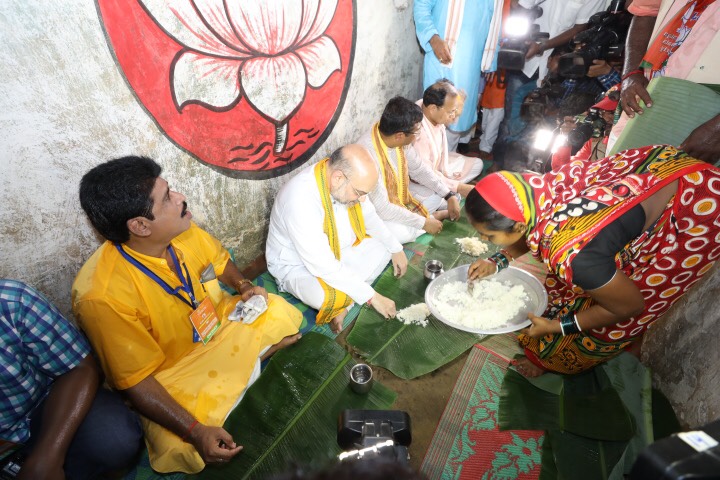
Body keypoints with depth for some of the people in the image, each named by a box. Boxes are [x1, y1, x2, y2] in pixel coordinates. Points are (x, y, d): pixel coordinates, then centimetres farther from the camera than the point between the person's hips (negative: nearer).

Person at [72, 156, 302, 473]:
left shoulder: (183, 232, -15)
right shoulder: (102, 296, -31)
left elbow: (219, 261, 8)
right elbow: (135, 381, -23)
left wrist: (243, 285, -10)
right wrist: (195, 431, -29)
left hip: (219, 325, 5)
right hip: (172, 375, -4)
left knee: (284, 314, 1)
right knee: (182, 448, -25)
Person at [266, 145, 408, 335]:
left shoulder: (349, 180, -14)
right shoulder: (301, 199, -37)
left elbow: (369, 217, 6)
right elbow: (323, 266, -34)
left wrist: (396, 249, 3)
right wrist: (371, 296, -28)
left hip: (337, 251, 8)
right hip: (298, 265, -8)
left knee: (383, 246, -1)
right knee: (333, 297, -36)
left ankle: (344, 305, -7)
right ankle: (342, 303, 2)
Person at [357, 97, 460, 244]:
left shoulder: (398, 140, -12)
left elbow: (419, 169, 4)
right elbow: (381, 208, -33)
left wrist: (450, 195, -3)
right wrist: (424, 222, -25)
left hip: (399, 200, 7)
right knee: (403, 232, -30)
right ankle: (431, 217, -3)